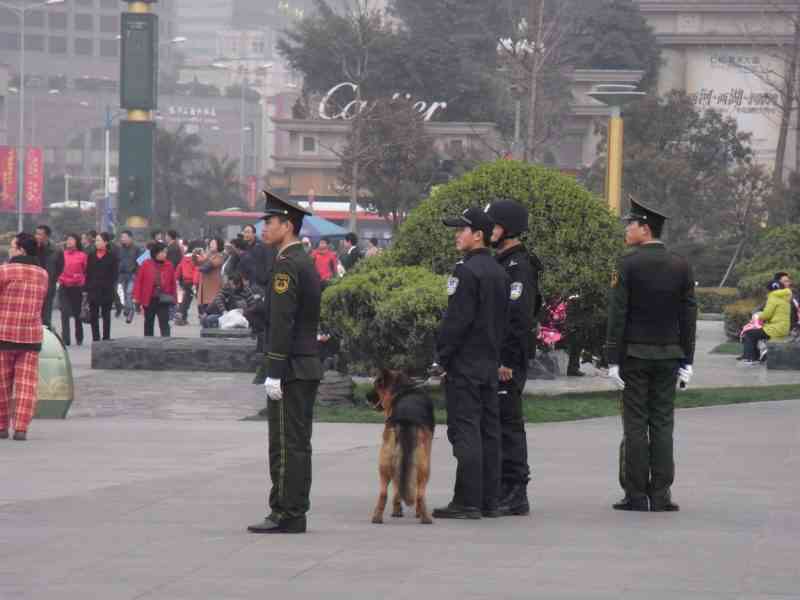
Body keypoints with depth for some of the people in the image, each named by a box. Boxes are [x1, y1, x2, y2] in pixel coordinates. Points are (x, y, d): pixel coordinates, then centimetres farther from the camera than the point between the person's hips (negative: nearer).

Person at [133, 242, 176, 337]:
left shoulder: (169, 266, 1)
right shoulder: (146, 265, -3)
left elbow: (173, 283, 6)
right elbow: (139, 281, -2)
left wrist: (173, 298, 3)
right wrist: (136, 297, -7)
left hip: (163, 300, -1)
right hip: (149, 300, 1)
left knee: (164, 323, -9)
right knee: (149, 323, 14)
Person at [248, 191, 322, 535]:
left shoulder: (286, 265, -14)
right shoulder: (306, 262, 17)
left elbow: (282, 322, -20)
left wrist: (274, 373, -21)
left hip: (290, 368, -10)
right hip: (308, 366, 10)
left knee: (286, 445, -8)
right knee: (298, 444, 10)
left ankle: (286, 515, -7)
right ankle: (295, 513, 13)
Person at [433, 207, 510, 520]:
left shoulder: (467, 271, -15)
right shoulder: (499, 272, 13)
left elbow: (456, 319, -18)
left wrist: (441, 356, -11)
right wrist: (496, 357, 19)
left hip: (465, 364, -9)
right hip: (491, 363, 9)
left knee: (465, 431, -7)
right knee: (488, 430, 10)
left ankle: (467, 502, -9)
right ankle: (489, 500, 13)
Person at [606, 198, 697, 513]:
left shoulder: (628, 264, -9)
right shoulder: (681, 266, 4)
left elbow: (617, 315, -10)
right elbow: (689, 315, 4)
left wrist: (613, 360, -8)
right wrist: (686, 361, 8)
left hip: (635, 355, -3)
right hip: (668, 356, 3)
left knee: (635, 424, 0)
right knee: (663, 424, 6)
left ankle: (636, 495, 1)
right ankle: (660, 495, 4)